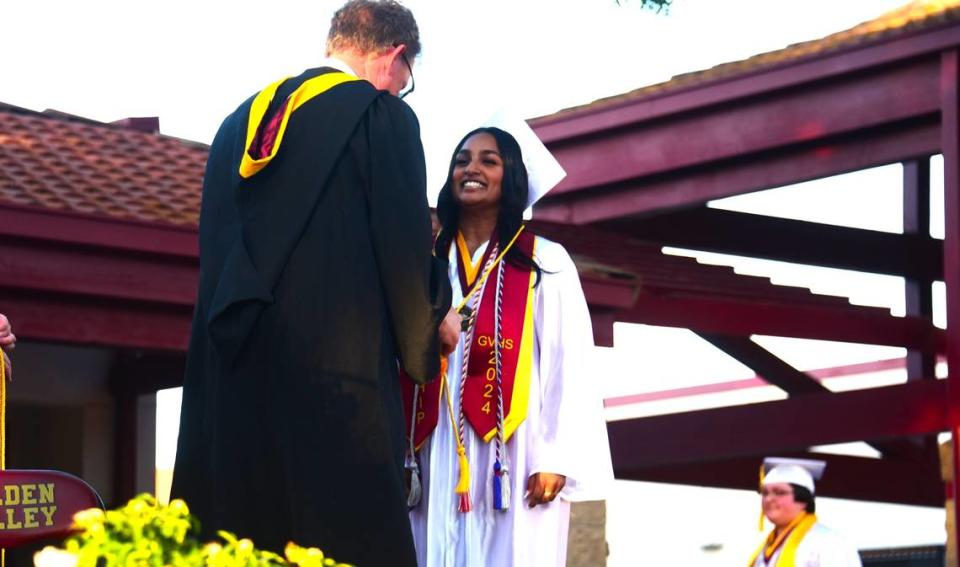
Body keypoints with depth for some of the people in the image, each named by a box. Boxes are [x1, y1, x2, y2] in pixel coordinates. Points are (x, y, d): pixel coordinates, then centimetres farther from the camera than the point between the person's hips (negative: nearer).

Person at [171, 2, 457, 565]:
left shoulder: (242, 121, 17)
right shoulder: (381, 115, -2)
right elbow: (406, 242, -6)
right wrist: (435, 317, 13)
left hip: (232, 372, 6)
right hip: (336, 364, -6)